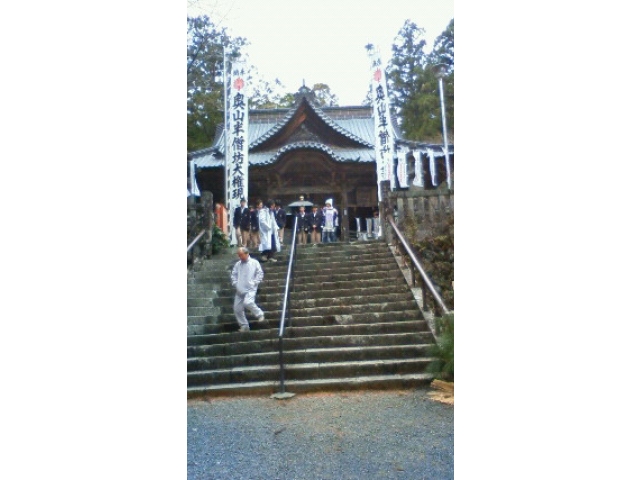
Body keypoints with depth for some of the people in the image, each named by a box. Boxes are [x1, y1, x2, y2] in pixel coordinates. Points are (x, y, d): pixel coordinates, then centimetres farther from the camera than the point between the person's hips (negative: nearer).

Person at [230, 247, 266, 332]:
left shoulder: (254, 263, -1)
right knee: (237, 309, 2)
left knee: (247, 302, -30)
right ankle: (244, 326, 16)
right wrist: (235, 283, 3)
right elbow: (233, 275, 17)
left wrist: (254, 283, -7)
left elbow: (260, 273, 0)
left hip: (250, 289, -5)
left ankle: (260, 314, -5)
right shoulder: (237, 264, 9)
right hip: (240, 290, 5)